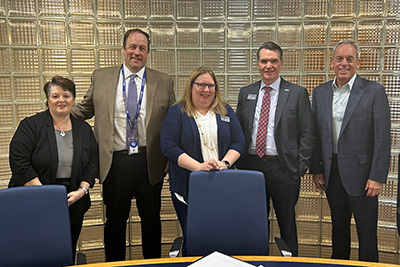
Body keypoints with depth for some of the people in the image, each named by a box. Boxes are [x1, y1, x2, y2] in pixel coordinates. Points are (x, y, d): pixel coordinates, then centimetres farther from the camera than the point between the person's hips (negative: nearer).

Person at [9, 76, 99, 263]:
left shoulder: (84, 129, 8)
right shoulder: (30, 126, -4)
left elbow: (93, 163, 8)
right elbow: (19, 163, -11)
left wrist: (82, 190, -7)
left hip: (73, 205, 3)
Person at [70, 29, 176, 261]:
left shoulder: (164, 82, 3)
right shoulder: (101, 78, 5)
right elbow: (84, 110, 13)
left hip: (150, 161, 0)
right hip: (115, 161, 0)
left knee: (152, 219, 14)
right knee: (115, 220, 12)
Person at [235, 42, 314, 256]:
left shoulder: (297, 93, 0)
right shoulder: (246, 93, 9)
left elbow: (306, 134, -2)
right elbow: (238, 132, 11)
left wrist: (300, 168, -8)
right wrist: (239, 164, 3)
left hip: (283, 168, -3)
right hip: (251, 165, 3)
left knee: (287, 224, 10)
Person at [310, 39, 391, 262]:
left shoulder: (374, 91, -6)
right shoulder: (320, 93, 7)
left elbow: (383, 138, -9)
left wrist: (377, 177, -13)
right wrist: (316, 169, 6)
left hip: (361, 173, -4)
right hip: (331, 173, 4)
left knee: (367, 233, 7)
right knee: (339, 228, 18)